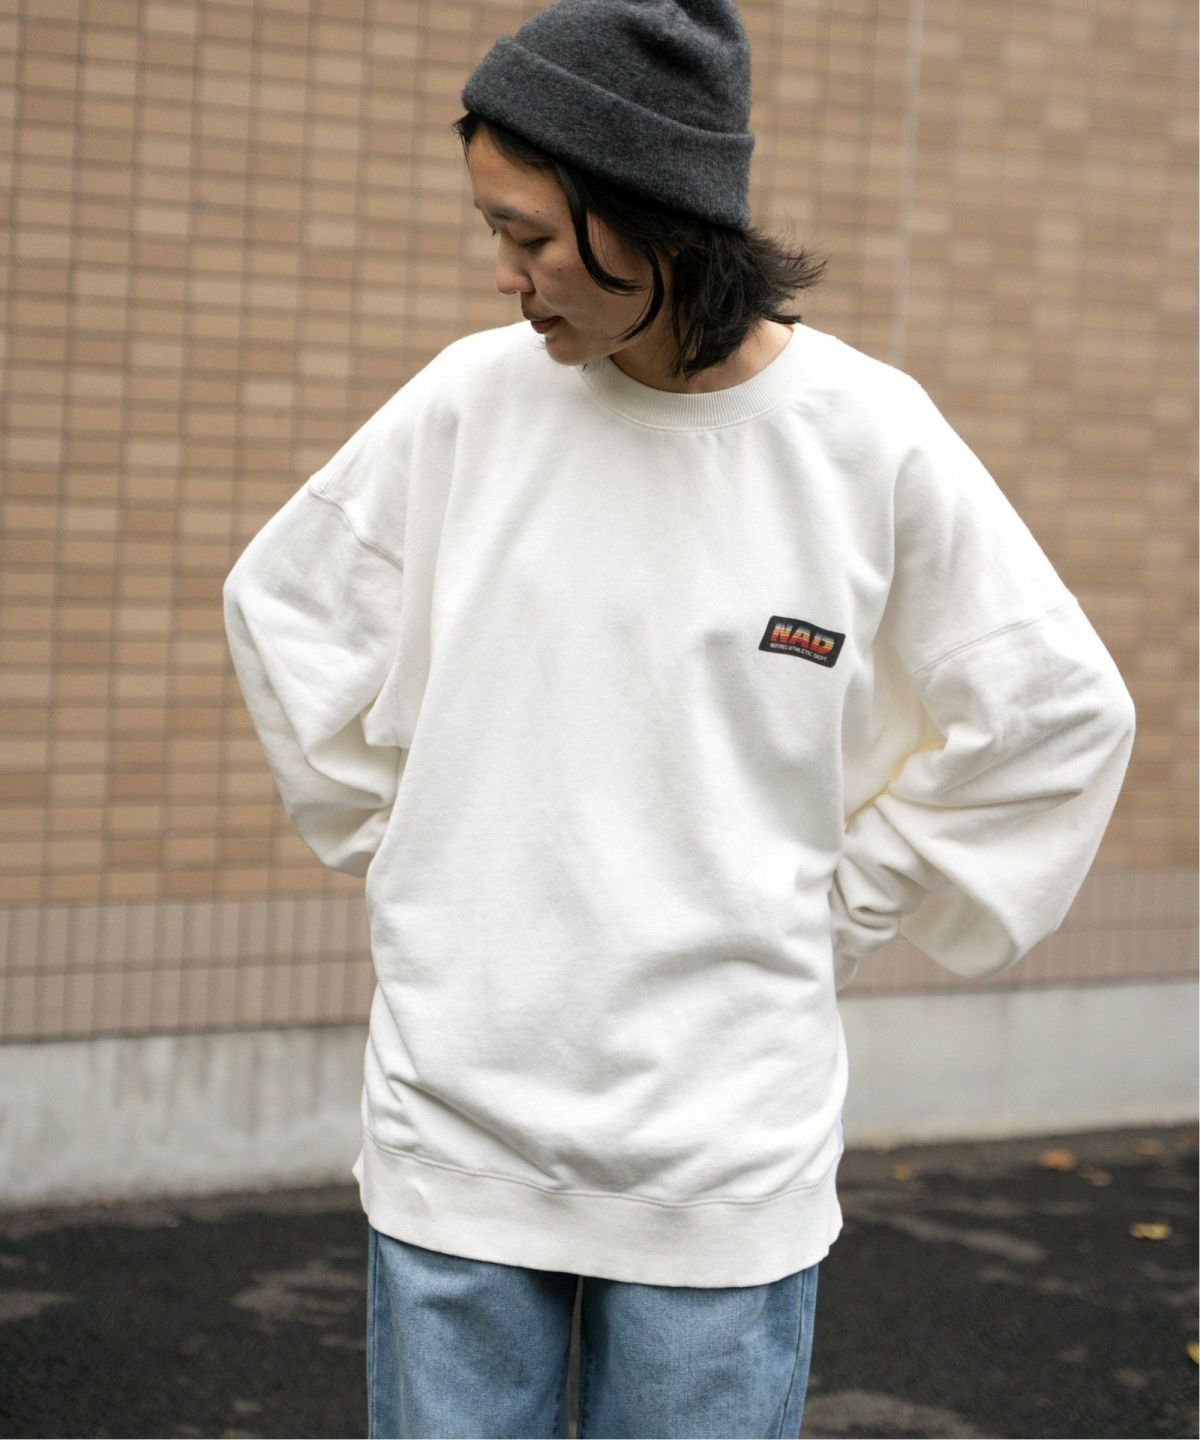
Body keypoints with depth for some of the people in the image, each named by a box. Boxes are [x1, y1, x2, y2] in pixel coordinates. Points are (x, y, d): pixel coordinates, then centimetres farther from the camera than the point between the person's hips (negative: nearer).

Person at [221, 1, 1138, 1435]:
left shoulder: (867, 434, -7)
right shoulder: (472, 398, -2)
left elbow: (1059, 717, 3)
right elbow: (283, 609, 14)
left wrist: (845, 900, 3)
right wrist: (399, 843, 10)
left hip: (725, 1142, -1)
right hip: (454, 1119, 2)